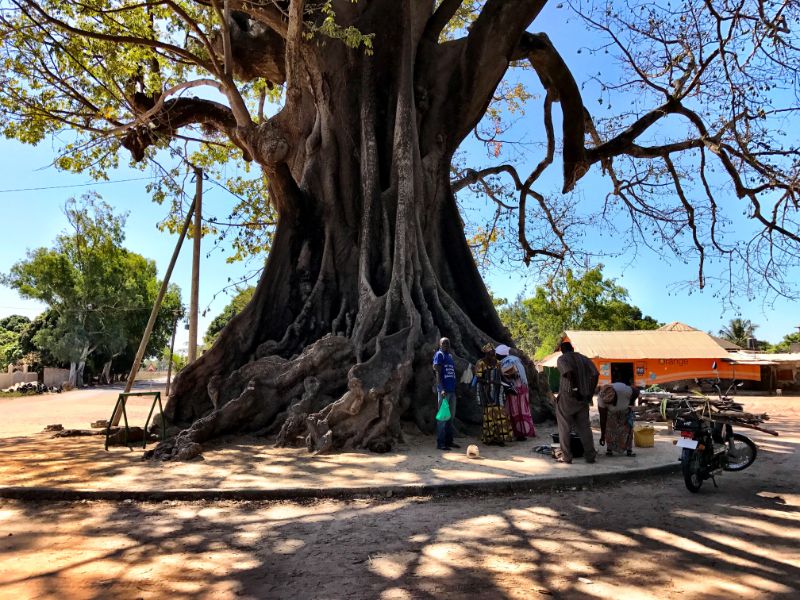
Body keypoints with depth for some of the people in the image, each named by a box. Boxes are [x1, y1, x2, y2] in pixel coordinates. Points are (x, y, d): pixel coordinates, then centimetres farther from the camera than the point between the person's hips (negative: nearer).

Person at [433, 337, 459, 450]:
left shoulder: (450, 356, 20)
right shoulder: (439, 355, -4)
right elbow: (438, 373, -12)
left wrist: (456, 389, 17)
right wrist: (442, 389, -21)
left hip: (452, 390, 8)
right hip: (444, 390, -8)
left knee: (451, 416, 11)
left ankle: (449, 441, 19)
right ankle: (440, 443, -3)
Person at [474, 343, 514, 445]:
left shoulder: (497, 363, 11)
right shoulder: (481, 363, -8)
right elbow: (478, 379, -11)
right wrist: (489, 381, -22)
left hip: (497, 391, 6)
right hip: (486, 391, -6)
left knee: (500, 413, 2)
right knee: (488, 414, -2)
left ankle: (499, 437, 8)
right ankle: (488, 438, 6)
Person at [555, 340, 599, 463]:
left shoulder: (562, 359, -2)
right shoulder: (584, 358, 12)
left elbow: (569, 372, -23)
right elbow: (596, 374, 0)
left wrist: (573, 388, -18)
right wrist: (590, 393, 3)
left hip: (567, 397, -4)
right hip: (583, 398, 4)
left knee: (565, 428, 5)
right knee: (584, 427, 11)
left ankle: (566, 456, 6)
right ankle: (590, 455, 10)